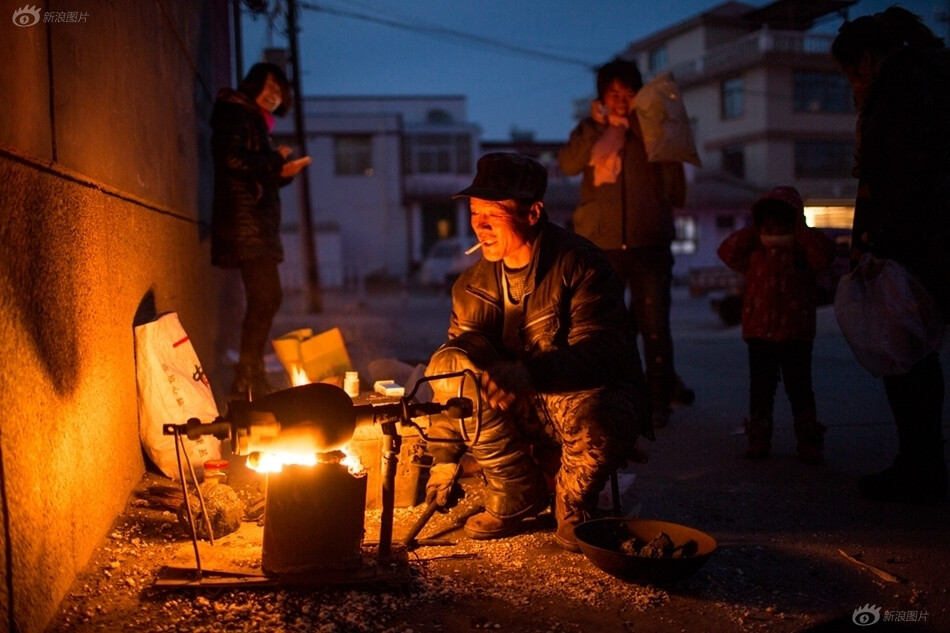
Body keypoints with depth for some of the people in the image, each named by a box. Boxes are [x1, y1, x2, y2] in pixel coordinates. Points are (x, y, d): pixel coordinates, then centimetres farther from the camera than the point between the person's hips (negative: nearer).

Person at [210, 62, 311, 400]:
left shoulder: (255, 120, 27)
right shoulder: (236, 112, -2)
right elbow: (233, 158, -19)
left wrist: (282, 169, 5)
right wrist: (275, 164, -11)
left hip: (258, 223, 10)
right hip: (245, 223, -10)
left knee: (265, 299, 7)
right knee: (266, 298, -13)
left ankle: (250, 379, 12)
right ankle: (248, 381, -8)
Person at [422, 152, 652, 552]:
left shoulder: (580, 264, -17)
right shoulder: (473, 286, -1)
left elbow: (601, 353, -29)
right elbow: (450, 378, 5)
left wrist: (531, 374, -47)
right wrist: (444, 457, 0)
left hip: (594, 395, -5)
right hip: (526, 414, 5)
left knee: (590, 416, -40)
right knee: (447, 366, -18)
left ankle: (573, 507, -3)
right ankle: (517, 494, -3)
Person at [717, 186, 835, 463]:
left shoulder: (802, 253, 1)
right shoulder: (754, 252, 9)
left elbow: (825, 252, -17)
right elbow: (727, 251, -1)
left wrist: (801, 231, -8)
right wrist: (753, 232, -1)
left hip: (796, 335, -2)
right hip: (759, 334, 3)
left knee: (799, 389, 3)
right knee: (760, 389, 9)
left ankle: (808, 441, 11)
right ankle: (759, 439, 18)